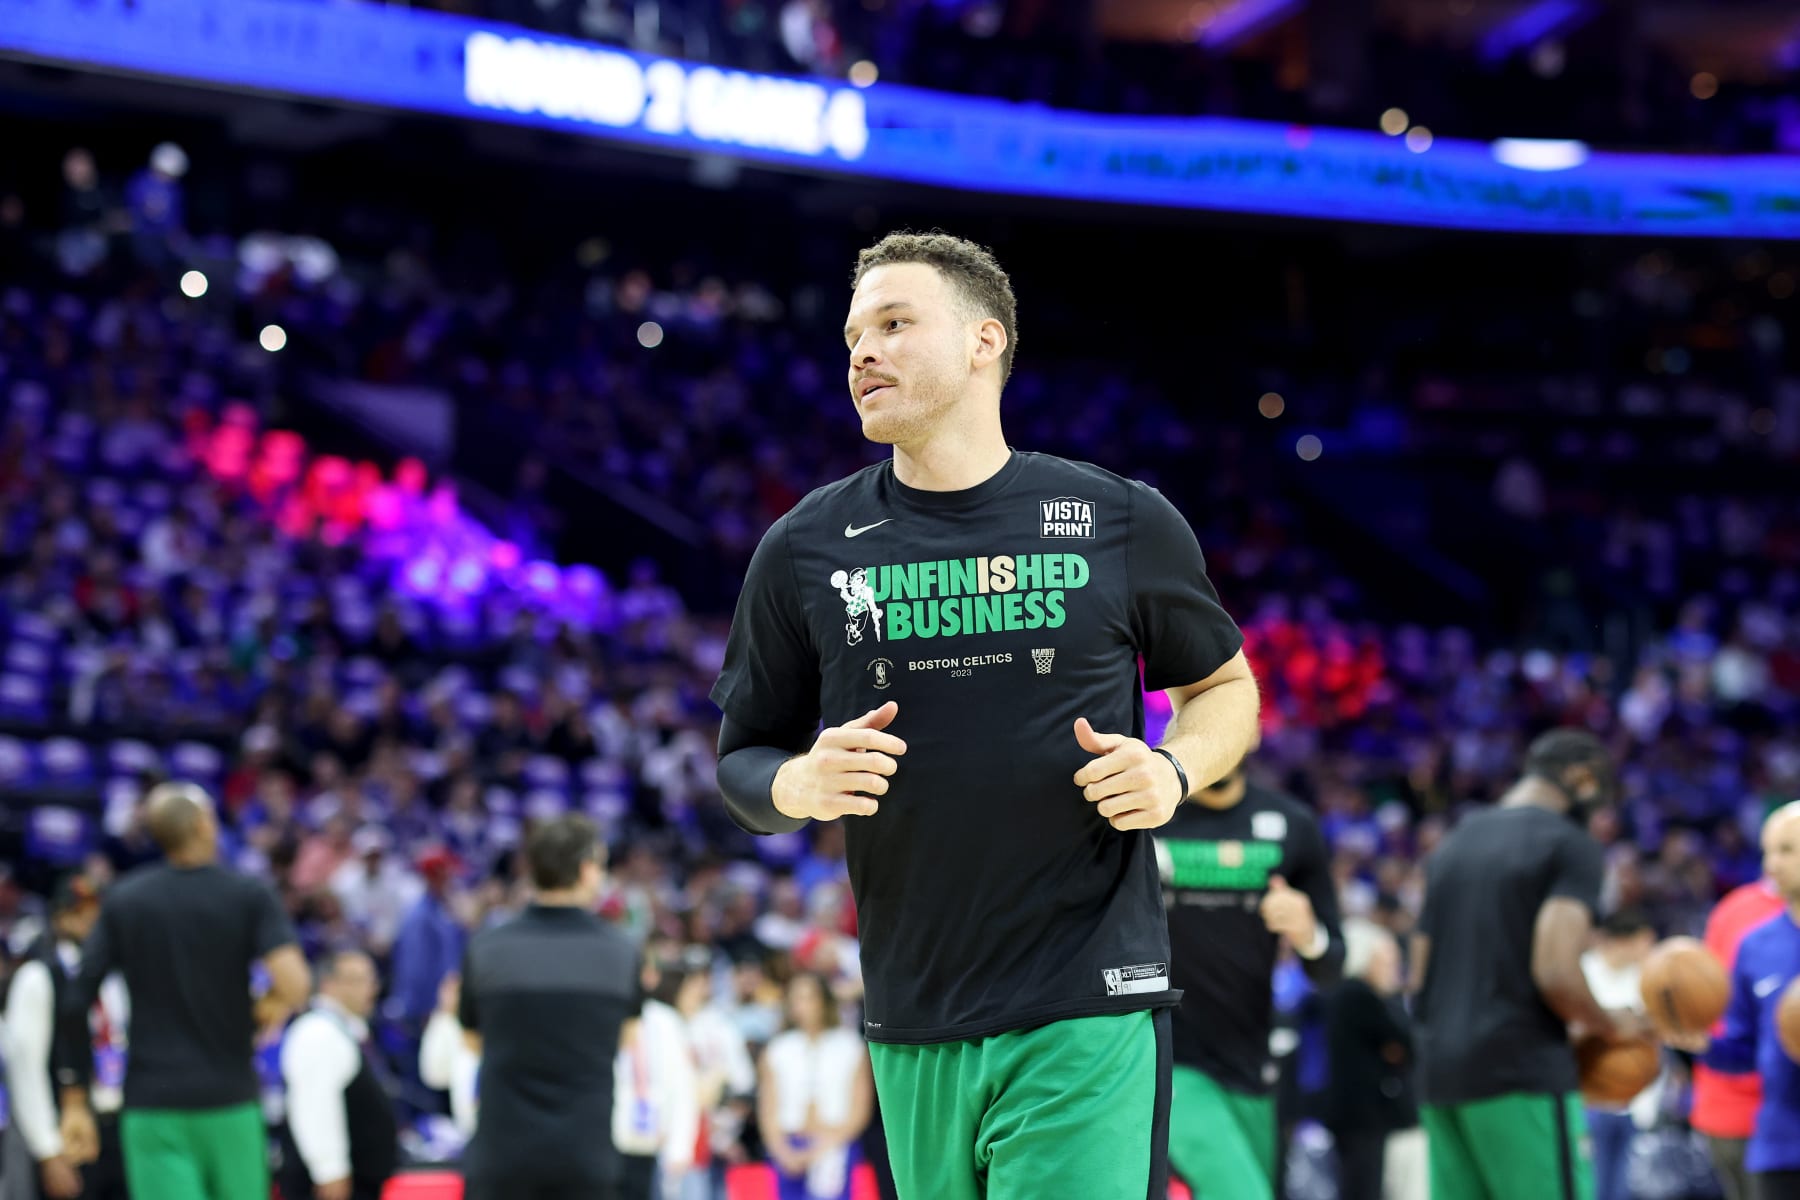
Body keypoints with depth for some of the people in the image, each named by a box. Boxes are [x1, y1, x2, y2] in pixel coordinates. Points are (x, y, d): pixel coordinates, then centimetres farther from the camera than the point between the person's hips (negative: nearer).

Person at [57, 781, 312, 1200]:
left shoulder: (122, 901, 4)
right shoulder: (250, 897, -3)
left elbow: (76, 1006, 1)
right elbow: (293, 983, -18)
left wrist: (75, 1101, 7)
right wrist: (272, 1006, 5)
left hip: (149, 1107, 1)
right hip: (229, 1102, -1)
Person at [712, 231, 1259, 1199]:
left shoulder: (1124, 523, 2)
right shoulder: (805, 549, 6)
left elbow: (1224, 688, 16)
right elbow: (742, 760, 13)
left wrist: (1174, 770, -5)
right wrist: (801, 784, -10)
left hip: (1089, 1017, -3)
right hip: (914, 1031, 3)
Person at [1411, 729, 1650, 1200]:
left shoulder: (1451, 846, 19)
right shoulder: (1571, 846, -5)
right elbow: (1556, 972, -18)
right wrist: (1609, 1026, 0)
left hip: (1440, 1073, 8)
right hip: (1522, 1073, -8)